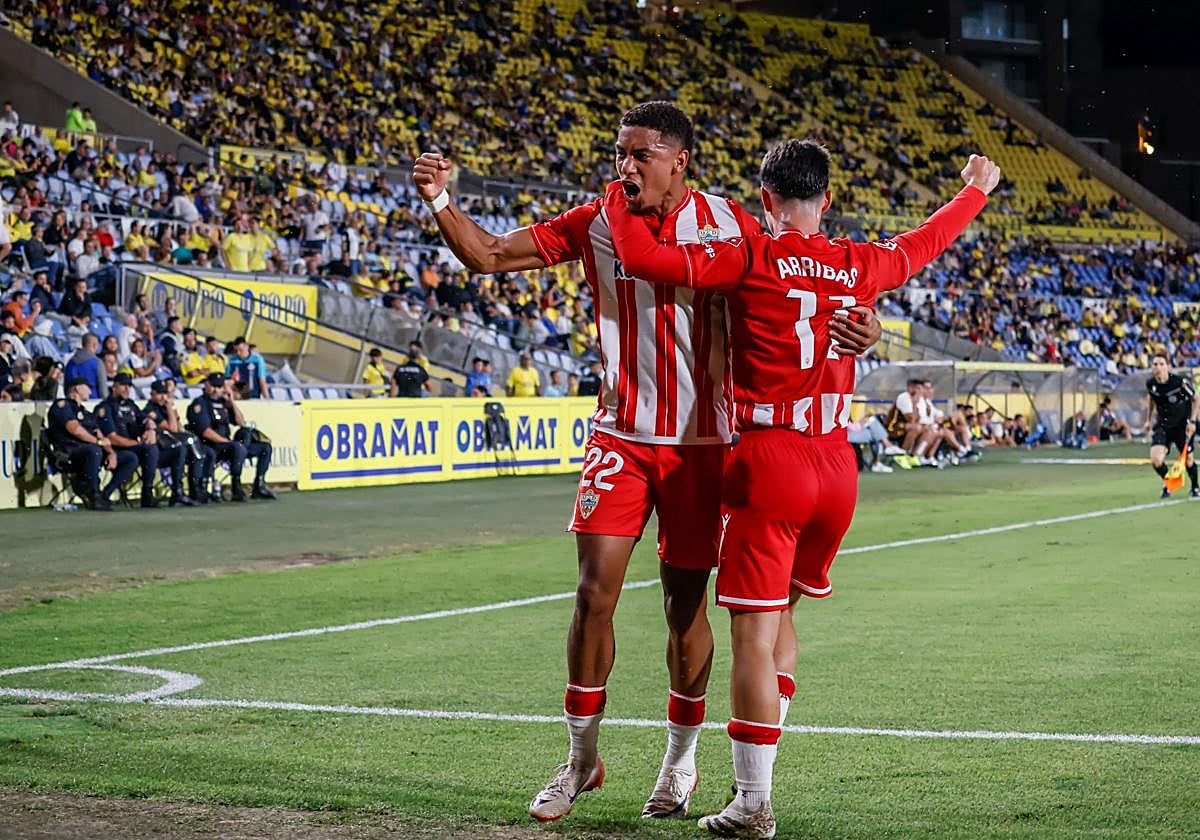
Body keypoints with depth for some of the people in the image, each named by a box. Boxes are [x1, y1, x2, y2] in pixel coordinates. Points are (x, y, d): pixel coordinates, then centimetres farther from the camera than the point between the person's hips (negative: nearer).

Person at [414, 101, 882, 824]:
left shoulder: (727, 223, -5)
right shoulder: (596, 224, 0)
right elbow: (488, 256, 2)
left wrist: (856, 327, -18)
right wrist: (441, 201, -15)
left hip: (702, 441, -1)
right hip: (621, 438, 1)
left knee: (685, 602, 6)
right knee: (595, 591, -8)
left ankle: (682, 758, 26)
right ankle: (582, 758, 8)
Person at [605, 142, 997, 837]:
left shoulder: (750, 261, -7)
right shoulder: (861, 265, 8)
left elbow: (642, 257, -13)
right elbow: (926, 242, 29)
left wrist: (620, 195, 6)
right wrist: (976, 190, 47)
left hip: (770, 464, -5)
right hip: (838, 466, 5)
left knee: (754, 633, -2)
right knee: (778, 614, 22)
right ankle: (756, 774, 23)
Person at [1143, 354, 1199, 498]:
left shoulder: (1181, 382, -24)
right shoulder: (1150, 384, -13)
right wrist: (1149, 419, 18)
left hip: (1183, 425, -2)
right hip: (1162, 425, 2)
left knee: (1187, 458, 9)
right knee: (1155, 460, -15)